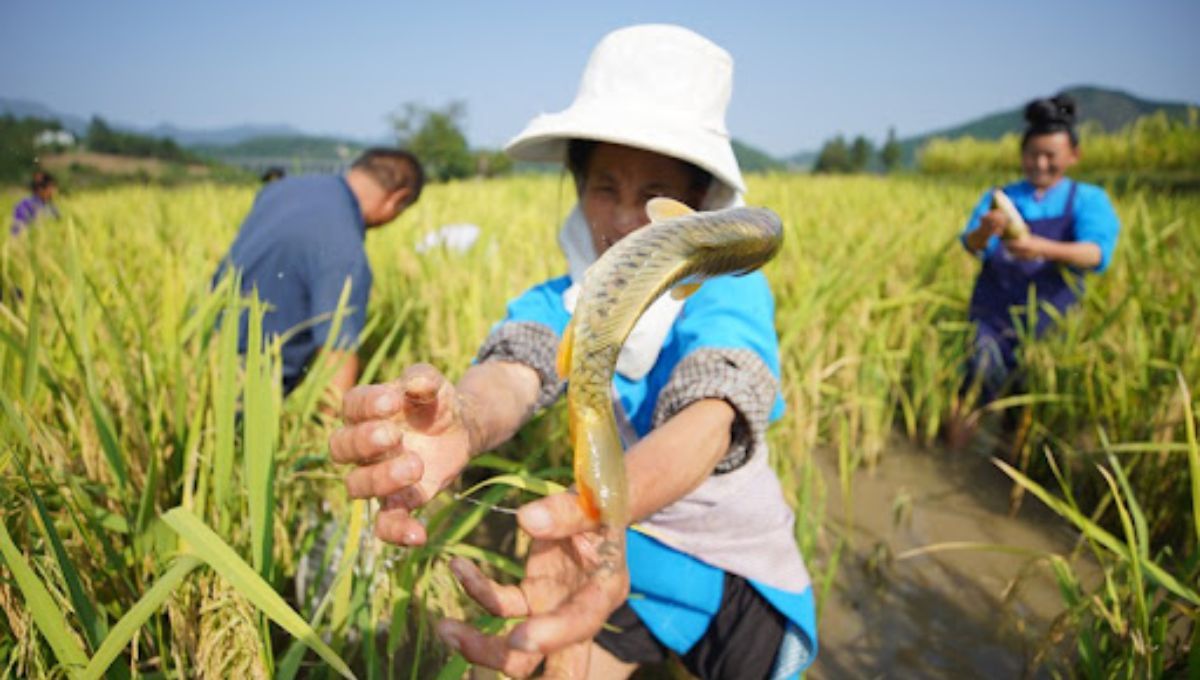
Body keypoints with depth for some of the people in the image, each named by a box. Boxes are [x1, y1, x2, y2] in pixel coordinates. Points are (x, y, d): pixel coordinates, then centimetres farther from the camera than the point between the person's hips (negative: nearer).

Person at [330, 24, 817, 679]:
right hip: (627, 547, 2)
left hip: (740, 567, -1)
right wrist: (462, 420, -64)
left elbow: (710, 414, -45)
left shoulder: (732, 291, -26)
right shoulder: (562, 303, -17)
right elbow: (512, 369, -39)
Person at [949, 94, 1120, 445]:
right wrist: (984, 232, -34)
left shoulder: (1089, 201, 1)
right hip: (993, 314, 0)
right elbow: (971, 245, -9)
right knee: (979, 383, -14)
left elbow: (1098, 255, -16)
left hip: (1047, 321, 0)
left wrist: (1043, 248, -36)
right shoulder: (999, 198, 7)